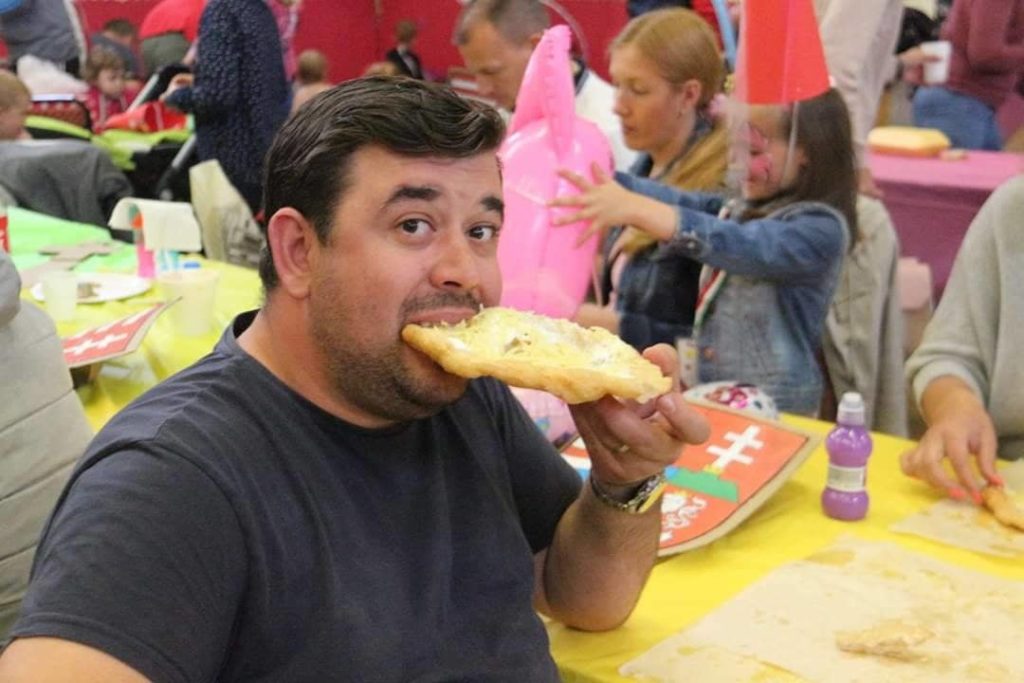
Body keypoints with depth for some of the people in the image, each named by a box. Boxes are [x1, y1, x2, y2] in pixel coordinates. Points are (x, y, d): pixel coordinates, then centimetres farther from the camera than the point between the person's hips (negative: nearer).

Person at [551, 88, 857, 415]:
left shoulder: (821, 230, -12)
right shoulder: (749, 207, 11)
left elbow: (741, 246, -28)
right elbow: (682, 201, -3)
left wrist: (635, 209, -39)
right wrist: (597, 179, -17)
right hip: (709, 396, 7)